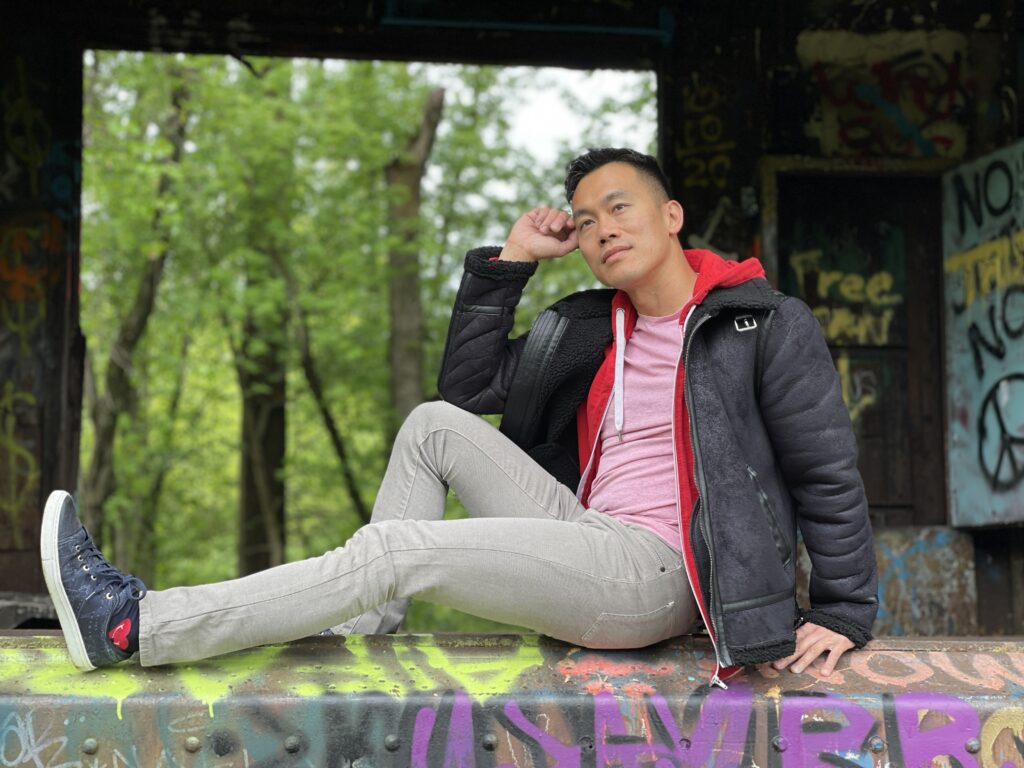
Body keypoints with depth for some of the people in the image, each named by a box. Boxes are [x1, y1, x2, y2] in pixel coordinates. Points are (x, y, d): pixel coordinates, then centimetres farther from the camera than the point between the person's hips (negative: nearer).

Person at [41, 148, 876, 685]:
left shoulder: (768, 325, -2)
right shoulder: (590, 328, 16)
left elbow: (828, 474, -3)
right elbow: (471, 383, 18)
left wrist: (843, 613, -10)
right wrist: (509, 261, 11)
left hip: (658, 575, -7)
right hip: (588, 544, 7)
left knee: (397, 548, -20)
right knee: (437, 424, -1)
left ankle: (132, 627, -18)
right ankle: (365, 632, -7)